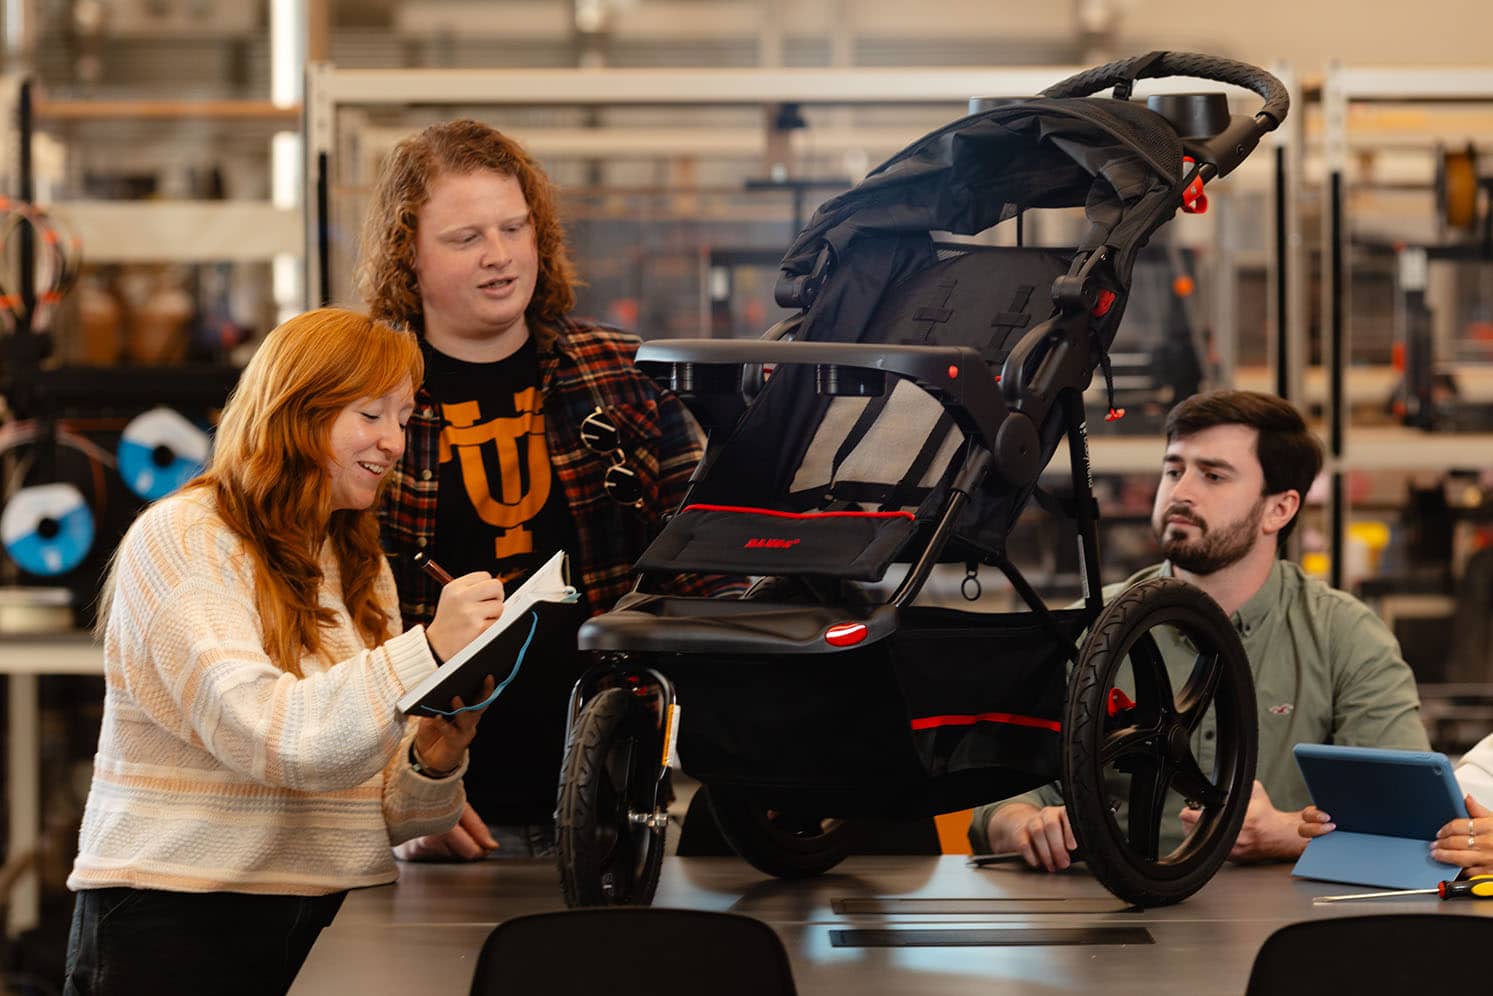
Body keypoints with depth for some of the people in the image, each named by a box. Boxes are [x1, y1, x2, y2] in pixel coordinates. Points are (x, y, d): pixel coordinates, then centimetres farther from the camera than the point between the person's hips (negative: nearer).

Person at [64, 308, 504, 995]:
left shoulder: (362, 568, 17)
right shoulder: (179, 540, -6)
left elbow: (379, 811, 13)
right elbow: (263, 736, -21)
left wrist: (432, 760, -8)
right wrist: (426, 652, -26)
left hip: (336, 914, 7)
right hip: (182, 921, -7)